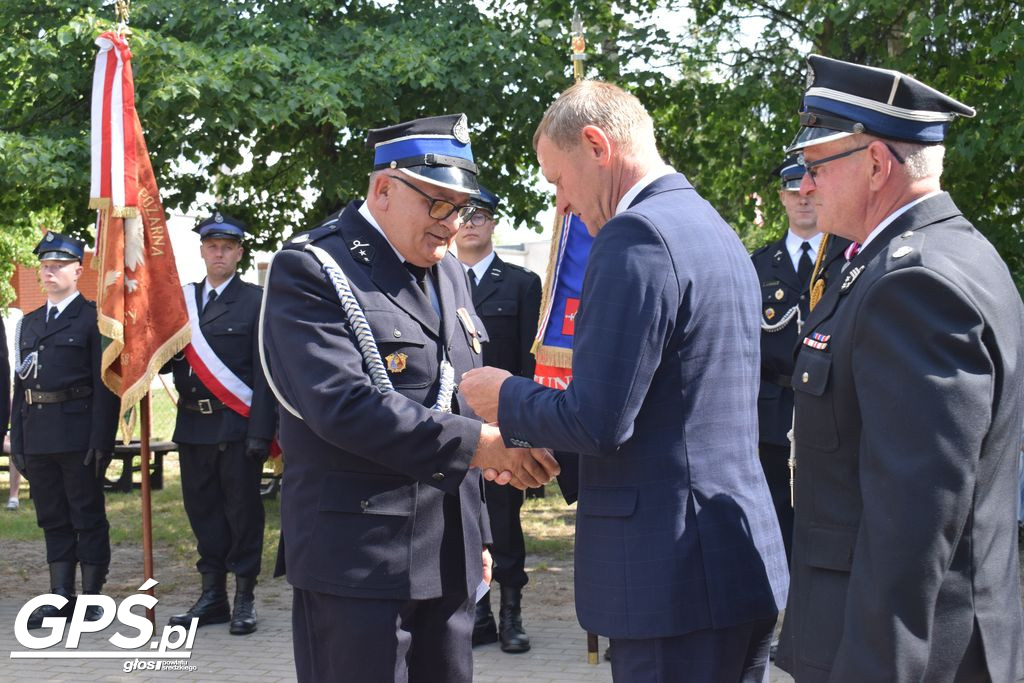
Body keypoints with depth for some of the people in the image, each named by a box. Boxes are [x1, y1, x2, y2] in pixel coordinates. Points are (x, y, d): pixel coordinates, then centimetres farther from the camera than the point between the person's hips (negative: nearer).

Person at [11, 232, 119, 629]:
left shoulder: (93, 318, -2)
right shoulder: (29, 323, 18)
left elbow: (105, 385, -8)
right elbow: (19, 386, 16)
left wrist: (101, 442, -14)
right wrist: (17, 442, 10)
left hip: (78, 436, -6)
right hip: (38, 437, 6)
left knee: (87, 515, 1)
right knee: (52, 518, 10)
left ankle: (92, 594, 8)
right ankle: (60, 596, 16)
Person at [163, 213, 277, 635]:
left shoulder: (256, 300, -1)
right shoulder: (183, 299, 14)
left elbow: (264, 371, -7)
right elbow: (166, 360, 14)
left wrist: (260, 431, -14)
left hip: (237, 425, -5)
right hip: (193, 425, 5)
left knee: (242, 512, 1)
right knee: (203, 510, 10)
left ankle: (244, 599, 8)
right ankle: (213, 596, 19)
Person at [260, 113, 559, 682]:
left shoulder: (450, 274, 14)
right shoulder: (311, 270, -10)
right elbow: (343, 405, -23)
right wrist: (478, 445, -24)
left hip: (449, 557, 7)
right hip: (358, 560, -7)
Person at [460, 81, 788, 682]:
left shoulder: (636, 235, -15)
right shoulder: (717, 231, 15)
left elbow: (598, 423, -20)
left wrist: (507, 397, -2)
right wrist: (540, 436, 21)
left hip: (674, 570, -9)